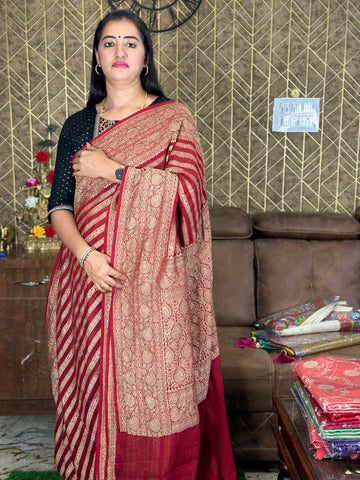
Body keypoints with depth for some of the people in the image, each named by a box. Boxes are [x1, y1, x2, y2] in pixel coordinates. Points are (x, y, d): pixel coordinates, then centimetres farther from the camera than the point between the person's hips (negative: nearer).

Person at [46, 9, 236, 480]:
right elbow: (59, 206, 6)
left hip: (153, 282, -3)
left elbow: (187, 191, -11)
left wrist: (112, 170, -11)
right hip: (92, 280, 3)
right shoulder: (78, 125, 12)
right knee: (96, 387, 10)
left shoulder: (174, 118, 3)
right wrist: (85, 253, -12)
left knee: (154, 393, 1)